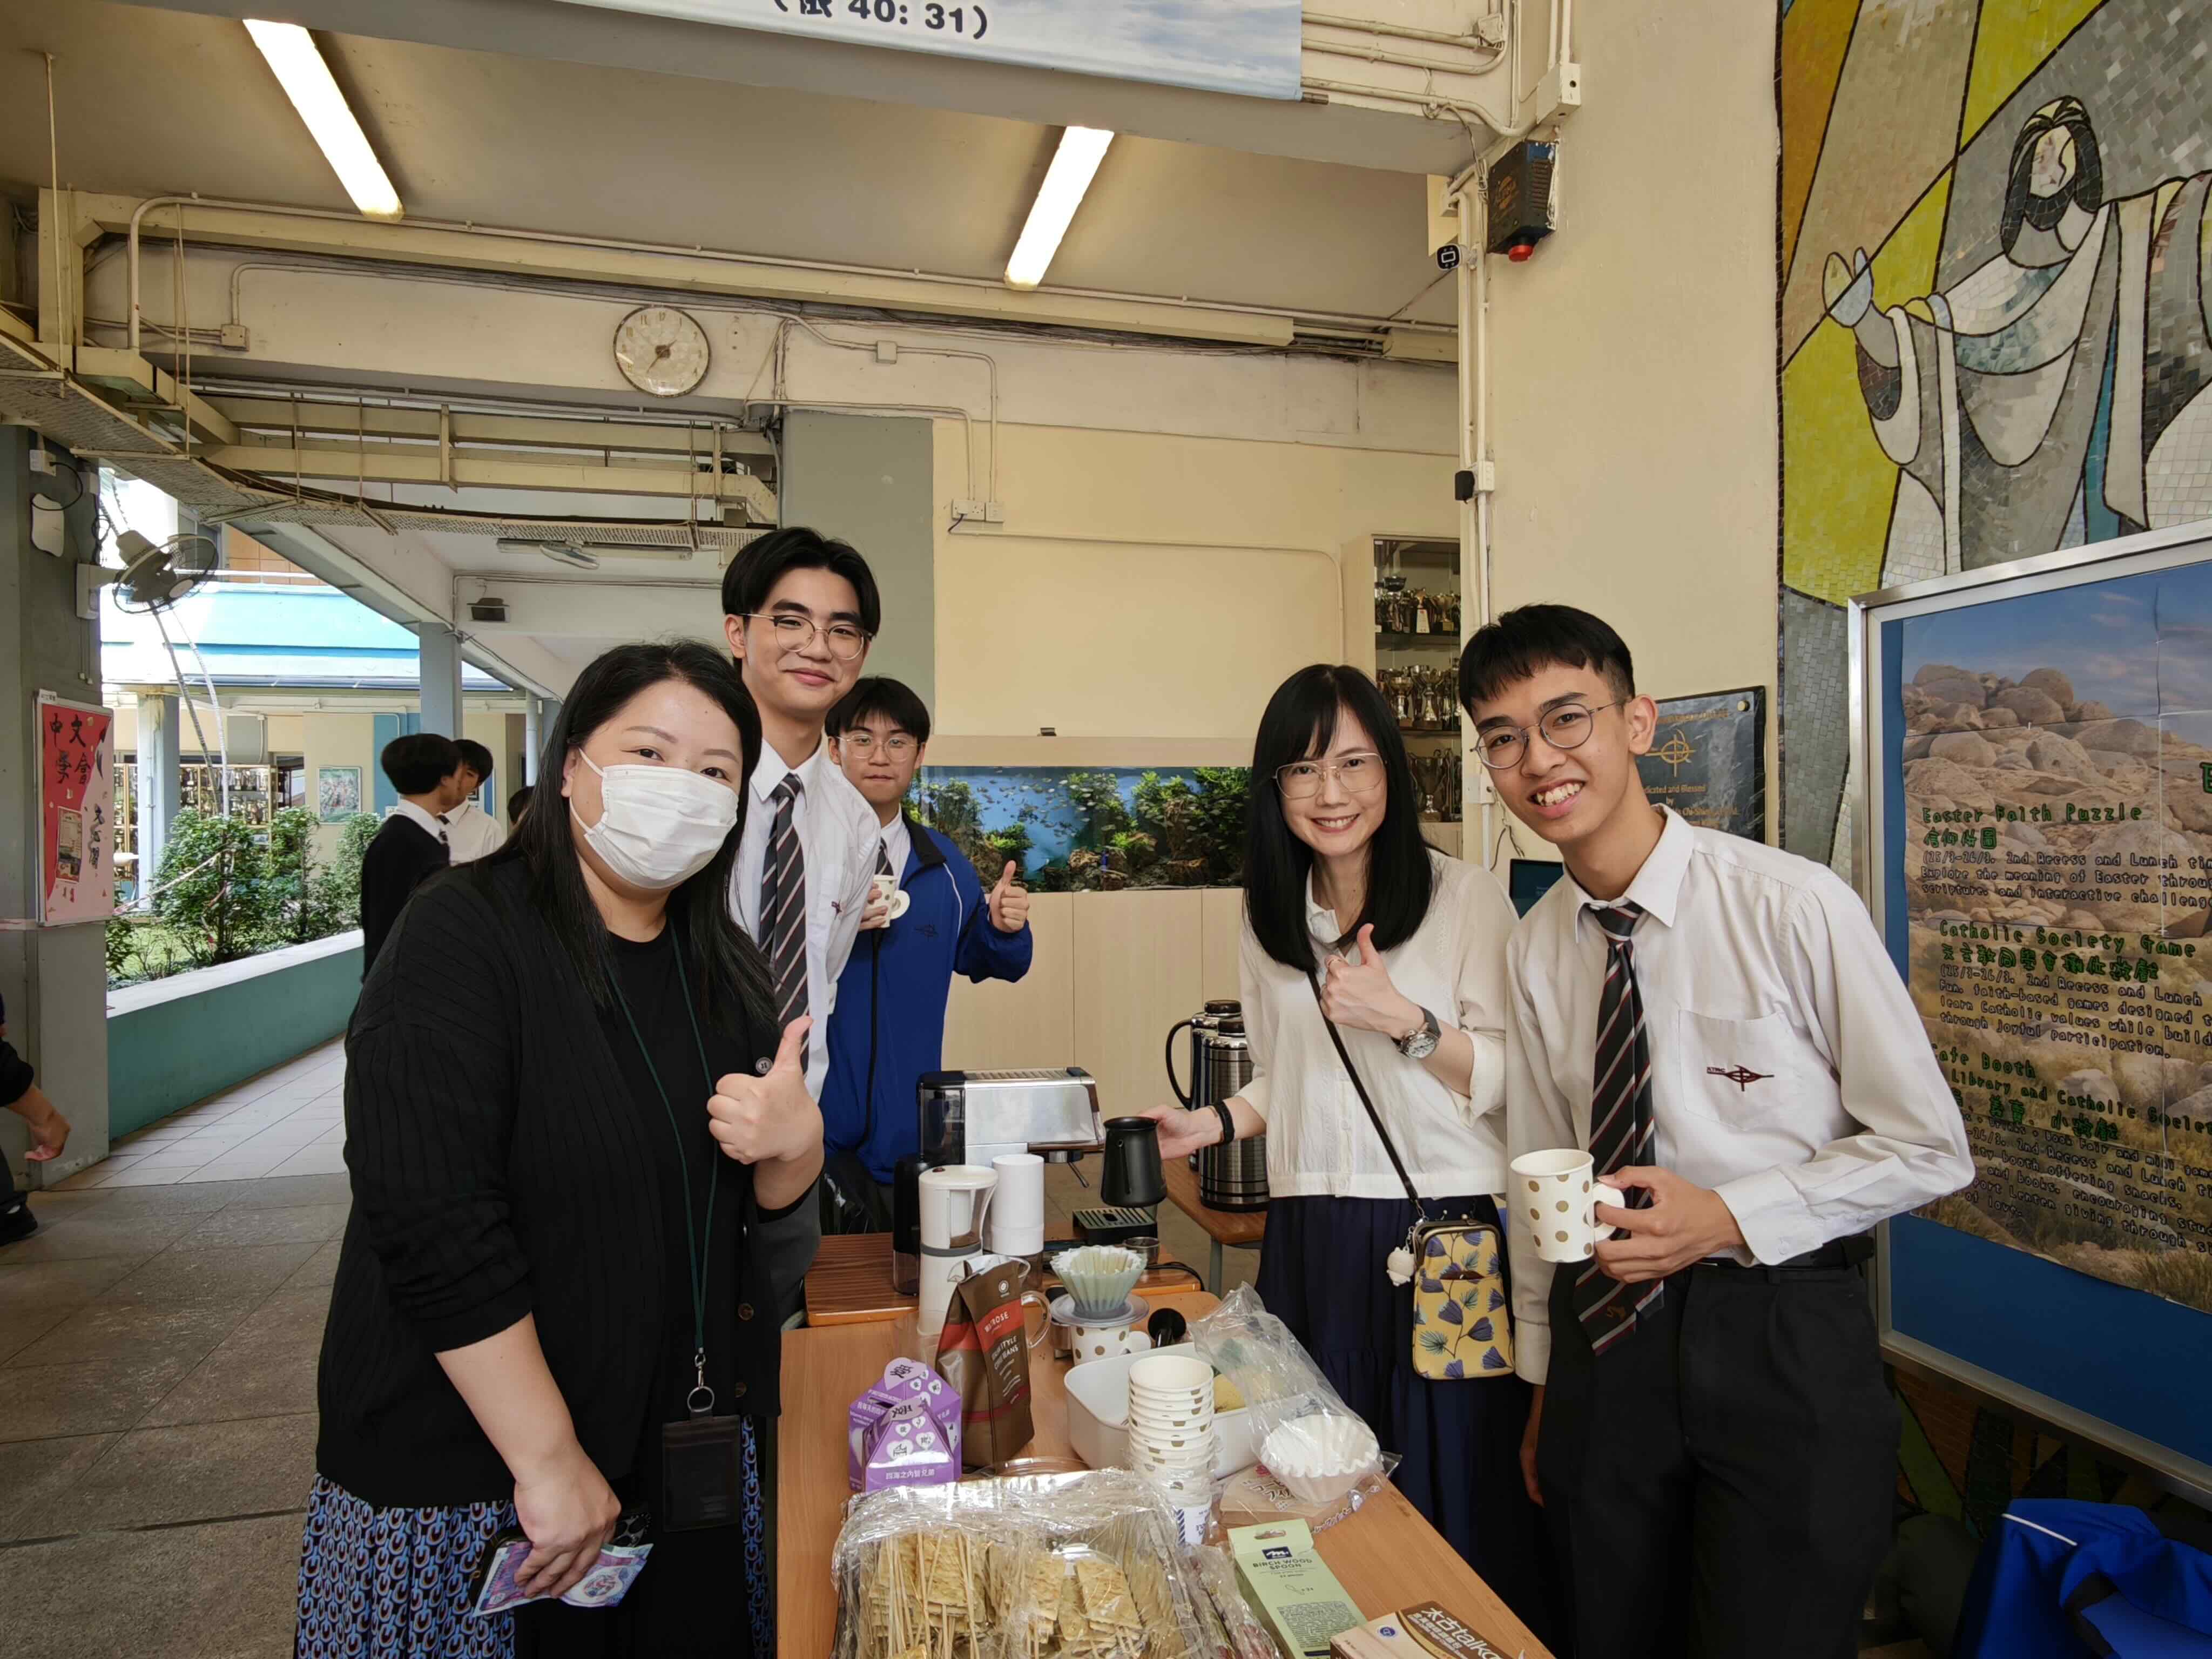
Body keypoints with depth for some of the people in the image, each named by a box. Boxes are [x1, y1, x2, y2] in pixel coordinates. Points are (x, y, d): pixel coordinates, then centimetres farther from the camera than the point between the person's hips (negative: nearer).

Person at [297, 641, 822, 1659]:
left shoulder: (724, 970, 2)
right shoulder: (463, 936, -16)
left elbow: (766, 1215, 6)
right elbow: (435, 1231, -23)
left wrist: (794, 1146, -16)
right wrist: (549, 1460, -20)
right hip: (466, 1473, -5)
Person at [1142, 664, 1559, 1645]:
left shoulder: (1468, 899, -7)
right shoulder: (1269, 917, 9)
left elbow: (1516, 1079, -8)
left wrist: (1406, 1021, -21)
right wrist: (1212, 1126, 3)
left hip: (1442, 1235, -4)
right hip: (1309, 1242, 4)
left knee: (1449, 1494, 7)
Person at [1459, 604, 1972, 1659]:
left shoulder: (1795, 907, -15)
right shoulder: (1534, 948, -1)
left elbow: (1928, 1149, -7)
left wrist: (1728, 1215, -20)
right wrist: (1544, 1380, 15)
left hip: (1781, 1343, -3)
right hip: (1604, 1338, 4)